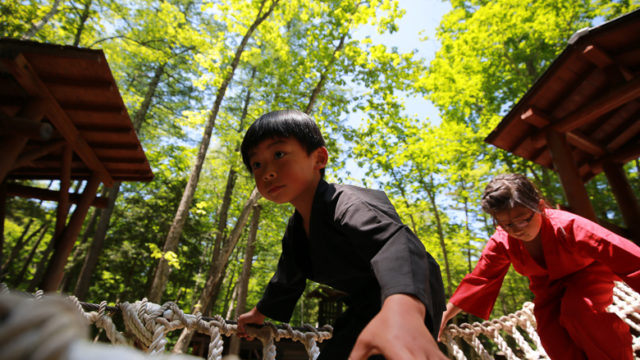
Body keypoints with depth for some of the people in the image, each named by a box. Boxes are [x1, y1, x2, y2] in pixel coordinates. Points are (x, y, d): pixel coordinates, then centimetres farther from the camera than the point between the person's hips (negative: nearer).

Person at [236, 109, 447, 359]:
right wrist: (260, 312, 32)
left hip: (414, 304, -8)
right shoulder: (295, 231, 1)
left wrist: (402, 309, -70)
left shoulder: (349, 204, -29)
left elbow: (393, 241, -50)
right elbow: (288, 278, 18)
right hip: (365, 307, 9)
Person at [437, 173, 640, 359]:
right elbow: (478, 279, -17)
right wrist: (445, 317, -16)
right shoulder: (501, 242, -25)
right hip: (549, 288, 3)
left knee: (579, 308, -33)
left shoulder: (568, 227, -36)